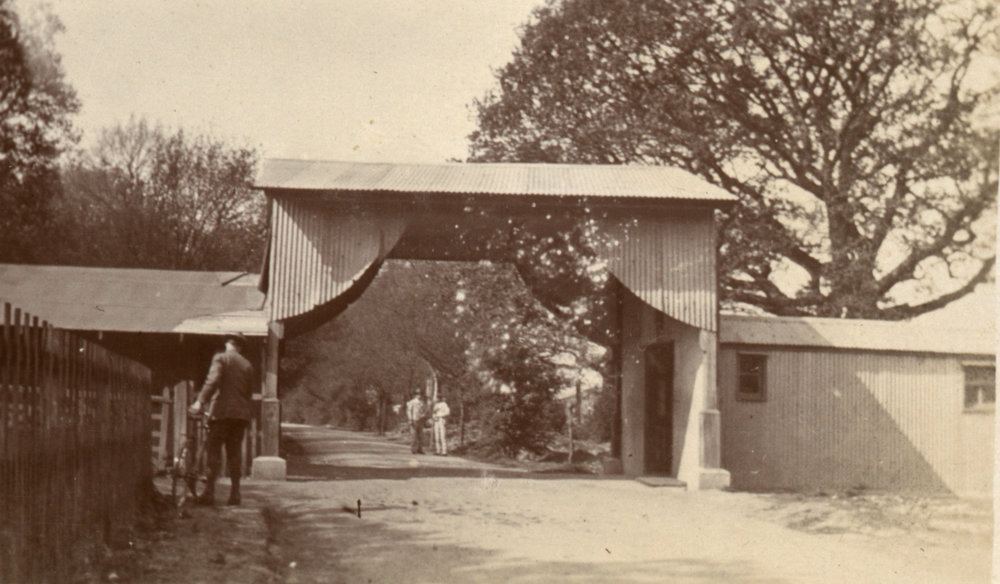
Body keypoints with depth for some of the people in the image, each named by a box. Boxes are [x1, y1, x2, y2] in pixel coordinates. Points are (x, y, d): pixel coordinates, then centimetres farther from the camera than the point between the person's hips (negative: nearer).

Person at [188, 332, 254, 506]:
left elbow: (213, 381, -15)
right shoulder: (248, 365, 17)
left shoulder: (220, 358, 0)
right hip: (242, 414, 5)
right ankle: (235, 493, 8)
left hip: (222, 412, -5)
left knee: (213, 450, -4)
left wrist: (201, 401, -21)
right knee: (234, 452, 10)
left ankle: (209, 493, -11)